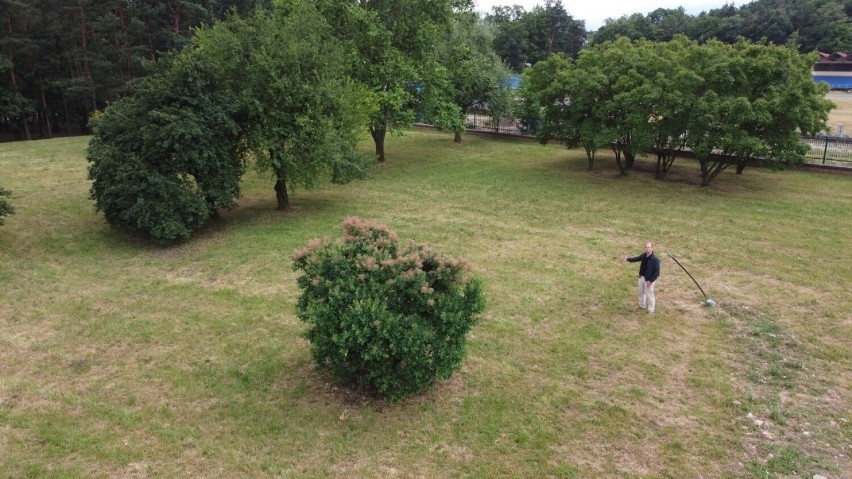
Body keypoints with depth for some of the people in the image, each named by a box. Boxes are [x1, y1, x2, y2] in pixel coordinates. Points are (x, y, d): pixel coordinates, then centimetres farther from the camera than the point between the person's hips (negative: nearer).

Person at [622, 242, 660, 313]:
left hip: (649, 279, -7)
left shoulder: (655, 259, -25)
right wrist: (628, 259, 2)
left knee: (649, 294, 4)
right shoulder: (643, 255, -5)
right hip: (642, 277, 7)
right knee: (641, 292, 24)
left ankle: (651, 310, 21)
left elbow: (657, 272, -22)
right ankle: (642, 305, 46)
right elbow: (637, 258, 15)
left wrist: (651, 281, -23)